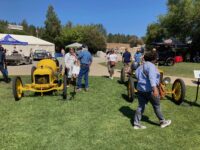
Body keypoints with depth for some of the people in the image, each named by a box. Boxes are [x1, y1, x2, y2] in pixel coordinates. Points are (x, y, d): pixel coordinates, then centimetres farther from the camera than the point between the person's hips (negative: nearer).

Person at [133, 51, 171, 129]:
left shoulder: (142, 66, 13)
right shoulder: (151, 65, -14)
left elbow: (136, 73, 14)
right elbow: (152, 77, -27)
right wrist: (155, 88, -35)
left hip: (140, 89, 8)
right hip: (150, 89, -8)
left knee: (141, 106, 11)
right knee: (156, 106, 10)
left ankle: (136, 124, 14)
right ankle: (162, 122, 28)